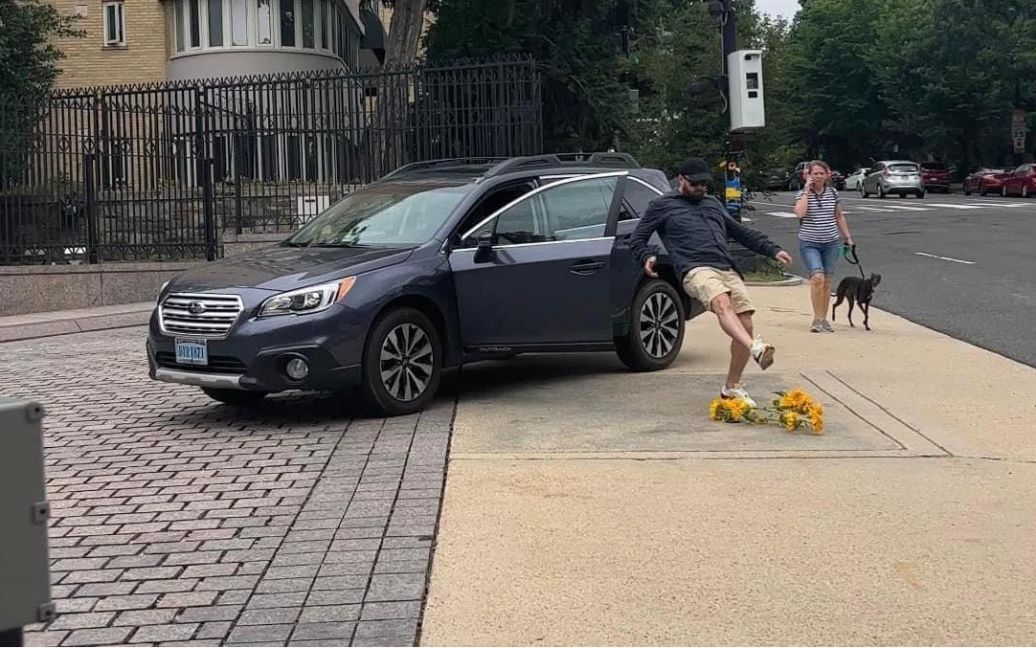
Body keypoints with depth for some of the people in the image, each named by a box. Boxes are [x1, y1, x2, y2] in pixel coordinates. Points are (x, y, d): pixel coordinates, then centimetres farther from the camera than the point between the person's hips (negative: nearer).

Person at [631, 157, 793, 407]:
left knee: (745, 324, -9)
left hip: (728, 270, 6)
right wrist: (647, 257, -4)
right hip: (696, 270, -5)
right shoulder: (662, 205, 18)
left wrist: (772, 250, 32)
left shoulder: (713, 204, 33)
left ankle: (732, 387, 6)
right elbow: (637, 239, 18)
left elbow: (742, 232, 40)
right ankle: (756, 348, -59)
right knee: (722, 304, -36)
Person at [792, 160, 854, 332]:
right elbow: (800, 213, -22)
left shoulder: (833, 192, 6)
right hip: (809, 243, -4)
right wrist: (807, 190, -16)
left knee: (827, 281, 7)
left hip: (831, 243, 4)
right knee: (817, 277, -19)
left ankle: (823, 319, 17)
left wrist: (848, 237, 17)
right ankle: (817, 319, -12)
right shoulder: (803, 194, -3)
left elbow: (839, 216, 17)